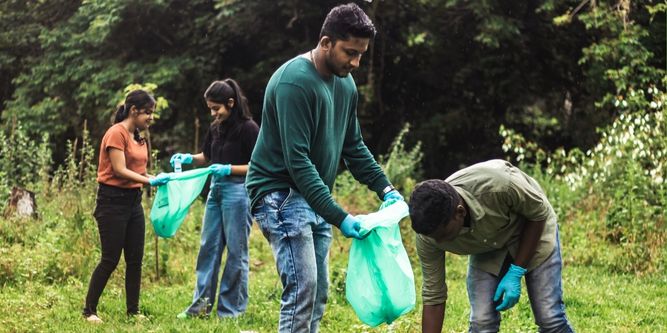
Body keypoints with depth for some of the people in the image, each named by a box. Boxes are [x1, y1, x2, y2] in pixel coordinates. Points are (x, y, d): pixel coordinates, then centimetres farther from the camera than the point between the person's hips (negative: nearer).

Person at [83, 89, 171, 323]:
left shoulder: (138, 137, 14)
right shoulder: (116, 133, -13)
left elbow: (136, 170, 12)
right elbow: (119, 170, -19)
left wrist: (156, 179, -5)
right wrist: (150, 181, -23)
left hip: (133, 201, 8)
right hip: (112, 201, -8)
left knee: (135, 259, 6)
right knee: (110, 260, -6)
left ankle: (133, 310, 12)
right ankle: (89, 310, 4)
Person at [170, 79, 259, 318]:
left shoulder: (248, 128, -11)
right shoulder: (216, 128, 10)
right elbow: (206, 156, 22)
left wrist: (229, 169, -21)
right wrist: (189, 158, 3)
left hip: (238, 190, -7)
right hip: (216, 190, 7)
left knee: (236, 251, 0)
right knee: (208, 247, 8)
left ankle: (231, 308, 7)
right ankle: (202, 304, 12)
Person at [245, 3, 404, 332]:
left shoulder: (345, 83, 6)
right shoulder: (294, 81, -21)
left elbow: (354, 146, 16)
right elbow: (297, 160, -26)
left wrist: (385, 188, 1)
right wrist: (339, 217, -28)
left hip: (314, 198, 9)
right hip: (279, 193, -9)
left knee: (317, 292, 8)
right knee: (302, 289, -15)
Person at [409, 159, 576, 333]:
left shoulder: (498, 185, -42)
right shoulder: (430, 229, -29)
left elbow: (539, 213, -20)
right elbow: (433, 298, -19)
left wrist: (516, 272, -23)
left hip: (534, 231, -2)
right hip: (486, 249, 2)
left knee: (550, 318, -9)